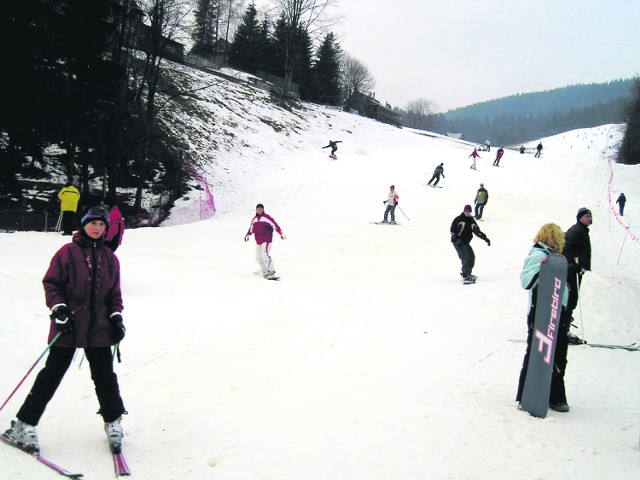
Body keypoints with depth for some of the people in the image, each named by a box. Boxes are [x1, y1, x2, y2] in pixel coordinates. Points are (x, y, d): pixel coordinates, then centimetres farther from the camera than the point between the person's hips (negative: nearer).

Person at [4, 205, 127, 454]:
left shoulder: (109, 258, 9)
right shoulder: (68, 252, -3)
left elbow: (114, 293, 15)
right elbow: (51, 283, -2)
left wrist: (116, 317, 4)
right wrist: (58, 310, -13)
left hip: (99, 328, 3)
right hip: (68, 326, -3)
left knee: (105, 375, 6)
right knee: (51, 374, 2)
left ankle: (113, 422, 24)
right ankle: (23, 425, 12)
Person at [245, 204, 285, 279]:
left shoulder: (267, 217, -4)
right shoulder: (254, 219, 16)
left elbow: (275, 225, -10)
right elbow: (251, 228, 31)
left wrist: (281, 233, -20)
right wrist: (248, 235, 24)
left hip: (266, 240, -7)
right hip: (258, 241, 7)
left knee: (265, 255, -21)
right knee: (258, 258, 3)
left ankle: (271, 271, -19)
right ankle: (265, 272, 11)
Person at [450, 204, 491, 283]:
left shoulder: (471, 221, 13)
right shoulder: (458, 219, -8)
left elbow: (477, 231, 17)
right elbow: (452, 230, -12)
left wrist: (485, 238, 9)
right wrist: (456, 239, -22)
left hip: (466, 242, 8)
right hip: (458, 242, -8)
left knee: (472, 257, 8)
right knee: (466, 258, -18)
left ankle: (467, 273, 25)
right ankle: (465, 277, -21)